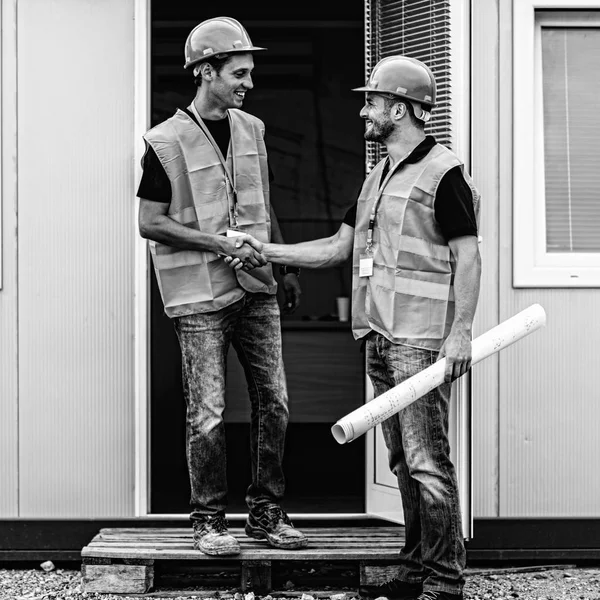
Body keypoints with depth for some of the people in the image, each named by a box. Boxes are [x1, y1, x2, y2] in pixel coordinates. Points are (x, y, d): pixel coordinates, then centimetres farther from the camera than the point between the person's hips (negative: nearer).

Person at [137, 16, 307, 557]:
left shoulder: (251, 129, 10)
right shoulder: (167, 142, -10)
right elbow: (150, 223, -9)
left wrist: (285, 265, 20)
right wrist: (220, 242, -14)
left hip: (256, 288, 6)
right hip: (200, 295, -6)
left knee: (274, 403, 5)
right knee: (208, 413, -3)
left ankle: (266, 512, 17)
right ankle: (209, 520, 9)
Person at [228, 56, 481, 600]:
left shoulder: (443, 173, -8)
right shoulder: (378, 178, 19)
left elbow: (468, 256, -11)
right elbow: (338, 247, 23)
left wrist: (460, 332, -19)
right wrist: (267, 252, 17)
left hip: (421, 338, -9)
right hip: (380, 335, 9)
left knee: (427, 459, -9)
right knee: (403, 460, 11)